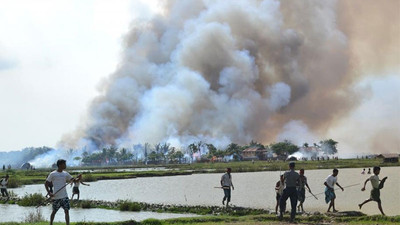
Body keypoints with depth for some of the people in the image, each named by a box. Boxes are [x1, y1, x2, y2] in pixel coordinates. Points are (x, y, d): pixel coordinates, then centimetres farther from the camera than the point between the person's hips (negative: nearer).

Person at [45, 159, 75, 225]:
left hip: (65, 197, 3)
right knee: (54, 211, 8)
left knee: (67, 211, -4)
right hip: (56, 197, -3)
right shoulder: (52, 174, -4)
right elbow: (46, 184, 1)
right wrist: (49, 193, -11)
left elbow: (72, 180, 12)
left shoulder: (66, 174, 8)